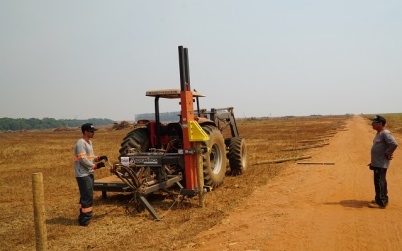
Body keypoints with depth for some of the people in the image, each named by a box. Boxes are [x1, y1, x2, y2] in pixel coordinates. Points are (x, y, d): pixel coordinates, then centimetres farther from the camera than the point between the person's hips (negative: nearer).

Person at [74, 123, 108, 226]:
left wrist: (99, 158, 1)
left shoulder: (89, 142, 14)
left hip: (89, 173, 10)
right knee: (87, 196, -6)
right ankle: (85, 219, 3)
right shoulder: (81, 143, -17)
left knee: (88, 195, 16)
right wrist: (95, 166, -18)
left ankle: (84, 216, 28)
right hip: (83, 175, -10)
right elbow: (83, 160, -22)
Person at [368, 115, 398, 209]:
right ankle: (383, 199, 28)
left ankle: (381, 202, 3)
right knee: (381, 182, 17)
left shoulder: (385, 133, -18)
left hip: (381, 164, -10)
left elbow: (394, 144, -30)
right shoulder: (378, 133, 13)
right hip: (377, 163, 10)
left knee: (379, 182, -5)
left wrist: (387, 154, -19)